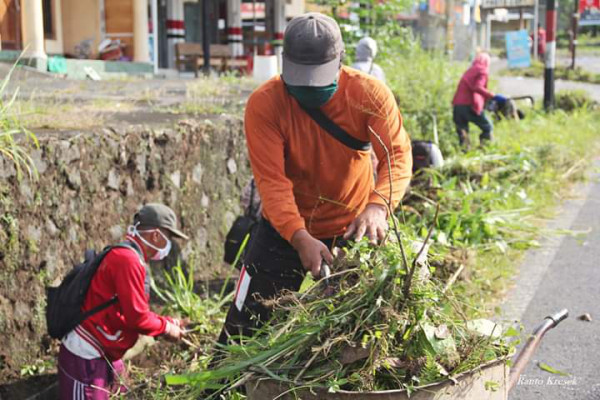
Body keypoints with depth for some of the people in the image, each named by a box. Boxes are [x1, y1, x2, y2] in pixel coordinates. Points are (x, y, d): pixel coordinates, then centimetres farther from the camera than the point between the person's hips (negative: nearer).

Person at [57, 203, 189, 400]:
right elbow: (136, 317, -22)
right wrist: (167, 328, -6)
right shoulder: (128, 260, -21)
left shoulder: (129, 258, 12)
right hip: (86, 357, -11)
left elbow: (136, 312, 17)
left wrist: (169, 322, 10)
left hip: (104, 354, 11)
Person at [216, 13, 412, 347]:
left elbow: (398, 154, -23)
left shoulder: (370, 94, -16)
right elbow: (272, 180, -24)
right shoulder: (264, 104, -19)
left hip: (351, 228, 1)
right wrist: (300, 238, -39)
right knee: (246, 325, 5)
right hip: (285, 229, 0)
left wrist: (378, 206, -44)